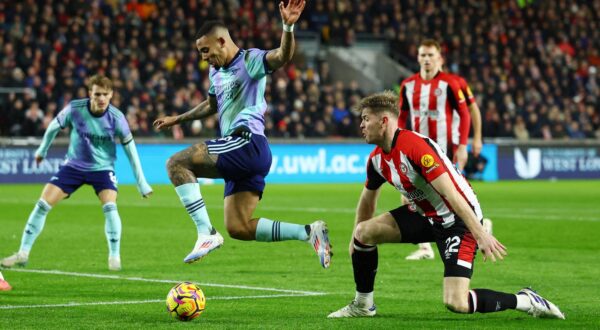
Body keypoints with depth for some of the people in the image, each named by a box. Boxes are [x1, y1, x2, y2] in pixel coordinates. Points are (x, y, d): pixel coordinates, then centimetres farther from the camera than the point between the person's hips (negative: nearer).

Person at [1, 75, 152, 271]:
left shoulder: (116, 118, -19)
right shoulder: (75, 109, -18)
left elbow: (130, 148, -9)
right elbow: (54, 126, 2)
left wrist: (141, 183, -7)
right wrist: (42, 150, 17)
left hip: (102, 168, -1)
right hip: (74, 165, 1)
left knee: (110, 206, -25)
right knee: (42, 205, -6)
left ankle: (114, 257, -9)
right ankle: (23, 253, 5)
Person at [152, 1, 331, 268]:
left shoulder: (250, 60, -5)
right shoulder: (216, 72, 22)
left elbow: (282, 56, -26)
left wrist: (288, 27, -44)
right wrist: (178, 119, 42)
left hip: (248, 144, -10)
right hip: (239, 155, 10)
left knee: (177, 164, -18)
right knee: (238, 229, 5)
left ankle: (206, 234, -23)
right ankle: (308, 232, 5)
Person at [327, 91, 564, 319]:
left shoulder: (416, 146, -27)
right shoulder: (376, 158, 1)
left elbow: (450, 193, -32)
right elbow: (367, 199, 20)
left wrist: (480, 234, -35)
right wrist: (355, 241, 27)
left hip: (458, 220, -8)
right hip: (424, 215, 9)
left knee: (456, 303, -20)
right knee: (363, 232, -2)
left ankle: (525, 301, -3)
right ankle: (363, 304, 16)